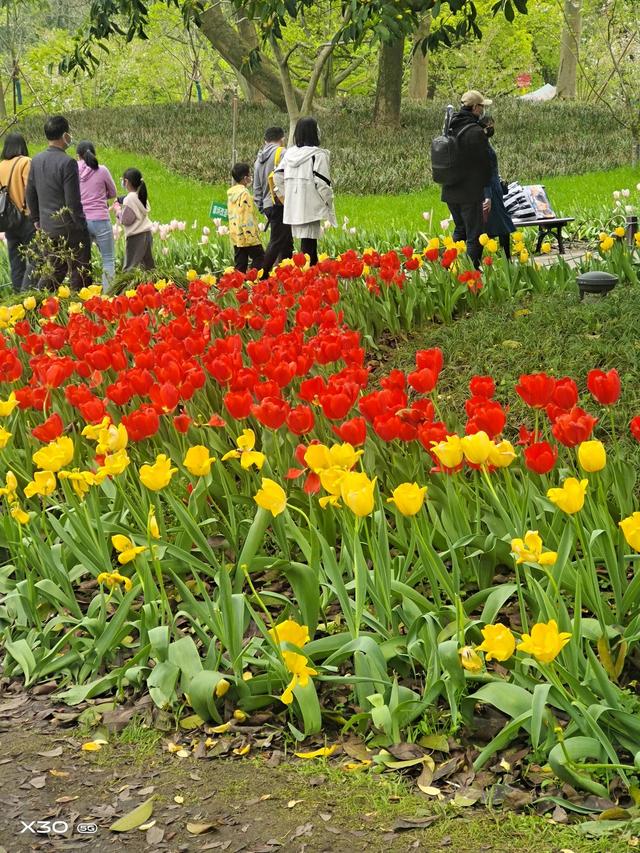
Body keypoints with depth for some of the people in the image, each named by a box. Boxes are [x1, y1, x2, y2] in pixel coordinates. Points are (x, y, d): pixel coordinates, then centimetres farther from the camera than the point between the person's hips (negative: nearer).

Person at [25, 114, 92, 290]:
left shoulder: (36, 160, 4)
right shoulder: (67, 162, -19)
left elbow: (30, 194, 13)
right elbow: (73, 201, -19)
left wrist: (36, 219, 24)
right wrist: (81, 226, -8)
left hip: (47, 228, 7)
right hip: (69, 228, -7)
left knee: (50, 273, 17)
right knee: (80, 276, 2)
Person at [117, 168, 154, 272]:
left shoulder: (130, 199, -15)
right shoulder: (142, 196, 10)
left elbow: (126, 220, -17)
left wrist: (119, 211, -1)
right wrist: (122, 208, 14)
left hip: (136, 236, -9)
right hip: (147, 233, 9)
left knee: (129, 268, -8)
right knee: (148, 265, 16)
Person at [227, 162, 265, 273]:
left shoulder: (231, 192, 12)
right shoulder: (244, 193, -15)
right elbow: (247, 217, -19)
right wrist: (252, 236, -18)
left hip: (236, 236, 8)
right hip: (248, 236, -8)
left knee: (240, 264, 9)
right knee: (259, 257, -1)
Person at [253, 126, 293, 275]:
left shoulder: (259, 159, 20)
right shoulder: (281, 153, -4)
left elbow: (256, 188, 21)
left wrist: (261, 208, 23)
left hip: (268, 205, 8)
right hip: (281, 205, -8)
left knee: (287, 242, 12)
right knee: (277, 242, -8)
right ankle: (263, 274, -13)